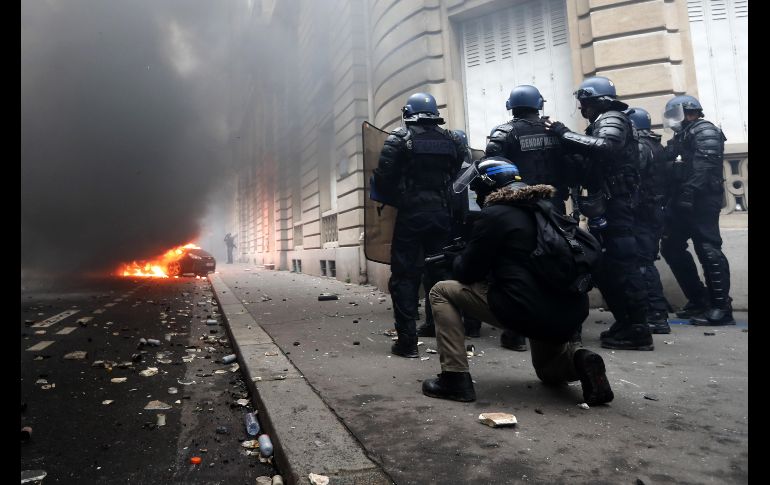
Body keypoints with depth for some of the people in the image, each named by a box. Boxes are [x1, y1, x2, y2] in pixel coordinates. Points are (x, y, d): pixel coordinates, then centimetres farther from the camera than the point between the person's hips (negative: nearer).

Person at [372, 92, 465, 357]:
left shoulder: (399, 139, -4)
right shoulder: (452, 140, 9)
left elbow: (383, 178, -9)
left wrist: (396, 195, 9)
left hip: (410, 215, -4)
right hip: (442, 214, 4)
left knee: (405, 276, 2)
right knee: (440, 273, 14)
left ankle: (407, 341, 1)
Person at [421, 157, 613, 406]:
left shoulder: (494, 214, -7)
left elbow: (468, 272, -1)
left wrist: (458, 259, 21)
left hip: (528, 311, -8)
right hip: (570, 313, 8)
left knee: (442, 292, 7)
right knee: (547, 370, 37)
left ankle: (455, 378, 1)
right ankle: (579, 361, 3)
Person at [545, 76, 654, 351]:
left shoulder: (612, 119, -5)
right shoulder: (602, 123, 23)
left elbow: (603, 147, -27)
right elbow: (591, 161, 16)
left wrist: (565, 134, -19)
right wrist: (565, 137, 7)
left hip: (613, 206, -10)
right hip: (606, 206, 10)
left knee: (622, 265, -9)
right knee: (603, 265, 12)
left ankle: (638, 330, -4)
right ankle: (625, 322, 20)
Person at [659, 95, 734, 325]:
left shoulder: (704, 131, -1)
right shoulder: (681, 137, 27)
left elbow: (705, 166, -17)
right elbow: (666, 165, 21)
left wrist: (690, 191, -26)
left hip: (700, 200, -9)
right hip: (683, 201, 10)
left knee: (708, 249, -11)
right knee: (671, 248, 9)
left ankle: (721, 307, -7)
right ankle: (698, 300, 17)